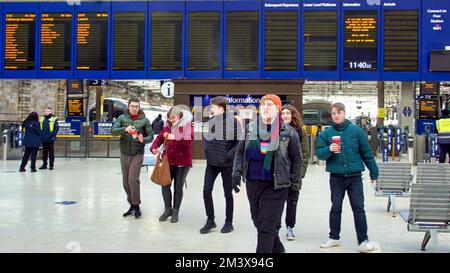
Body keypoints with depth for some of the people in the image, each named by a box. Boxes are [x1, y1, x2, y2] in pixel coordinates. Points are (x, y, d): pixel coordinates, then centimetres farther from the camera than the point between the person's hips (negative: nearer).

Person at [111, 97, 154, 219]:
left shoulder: (144, 120, 0)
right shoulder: (122, 118, 3)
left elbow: (151, 136, 2)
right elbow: (113, 131, -9)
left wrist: (144, 140, -20)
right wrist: (124, 129, -27)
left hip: (137, 154, -3)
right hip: (124, 154, 3)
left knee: (133, 179, -13)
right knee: (126, 182, 8)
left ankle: (136, 206, 2)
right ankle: (132, 205, 23)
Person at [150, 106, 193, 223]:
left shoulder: (188, 125, -4)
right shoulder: (167, 127, 10)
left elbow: (189, 138, -21)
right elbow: (159, 138, 8)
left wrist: (175, 137, -33)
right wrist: (154, 148, -11)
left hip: (182, 162, -4)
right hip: (168, 161, 4)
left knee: (178, 187, 3)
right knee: (165, 184, -1)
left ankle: (175, 212, 18)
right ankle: (168, 209, 18)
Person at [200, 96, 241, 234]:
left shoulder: (232, 121, -12)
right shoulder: (211, 121, 5)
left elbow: (239, 141, -10)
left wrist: (230, 154, -18)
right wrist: (207, 151, 8)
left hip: (227, 163, -5)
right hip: (211, 162, 5)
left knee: (228, 193, 8)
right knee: (206, 191, 1)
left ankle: (229, 222, 21)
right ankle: (210, 220, 17)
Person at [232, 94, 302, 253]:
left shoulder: (288, 132, -5)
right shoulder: (250, 128, 5)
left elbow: (296, 158, 3)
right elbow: (240, 151, 11)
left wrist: (294, 183, 2)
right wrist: (237, 172, -1)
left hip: (275, 186, -5)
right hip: (252, 183, 5)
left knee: (267, 227, -5)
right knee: (258, 223, 15)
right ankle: (277, 250, 37)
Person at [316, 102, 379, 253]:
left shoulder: (356, 131, 0)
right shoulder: (326, 133, 1)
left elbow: (367, 153, 4)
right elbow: (320, 154, -1)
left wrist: (374, 172, 6)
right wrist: (329, 150, -22)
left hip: (354, 176, -1)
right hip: (336, 177, 1)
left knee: (358, 208, 0)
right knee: (336, 208, 11)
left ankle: (363, 241, 5)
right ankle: (334, 238, 24)